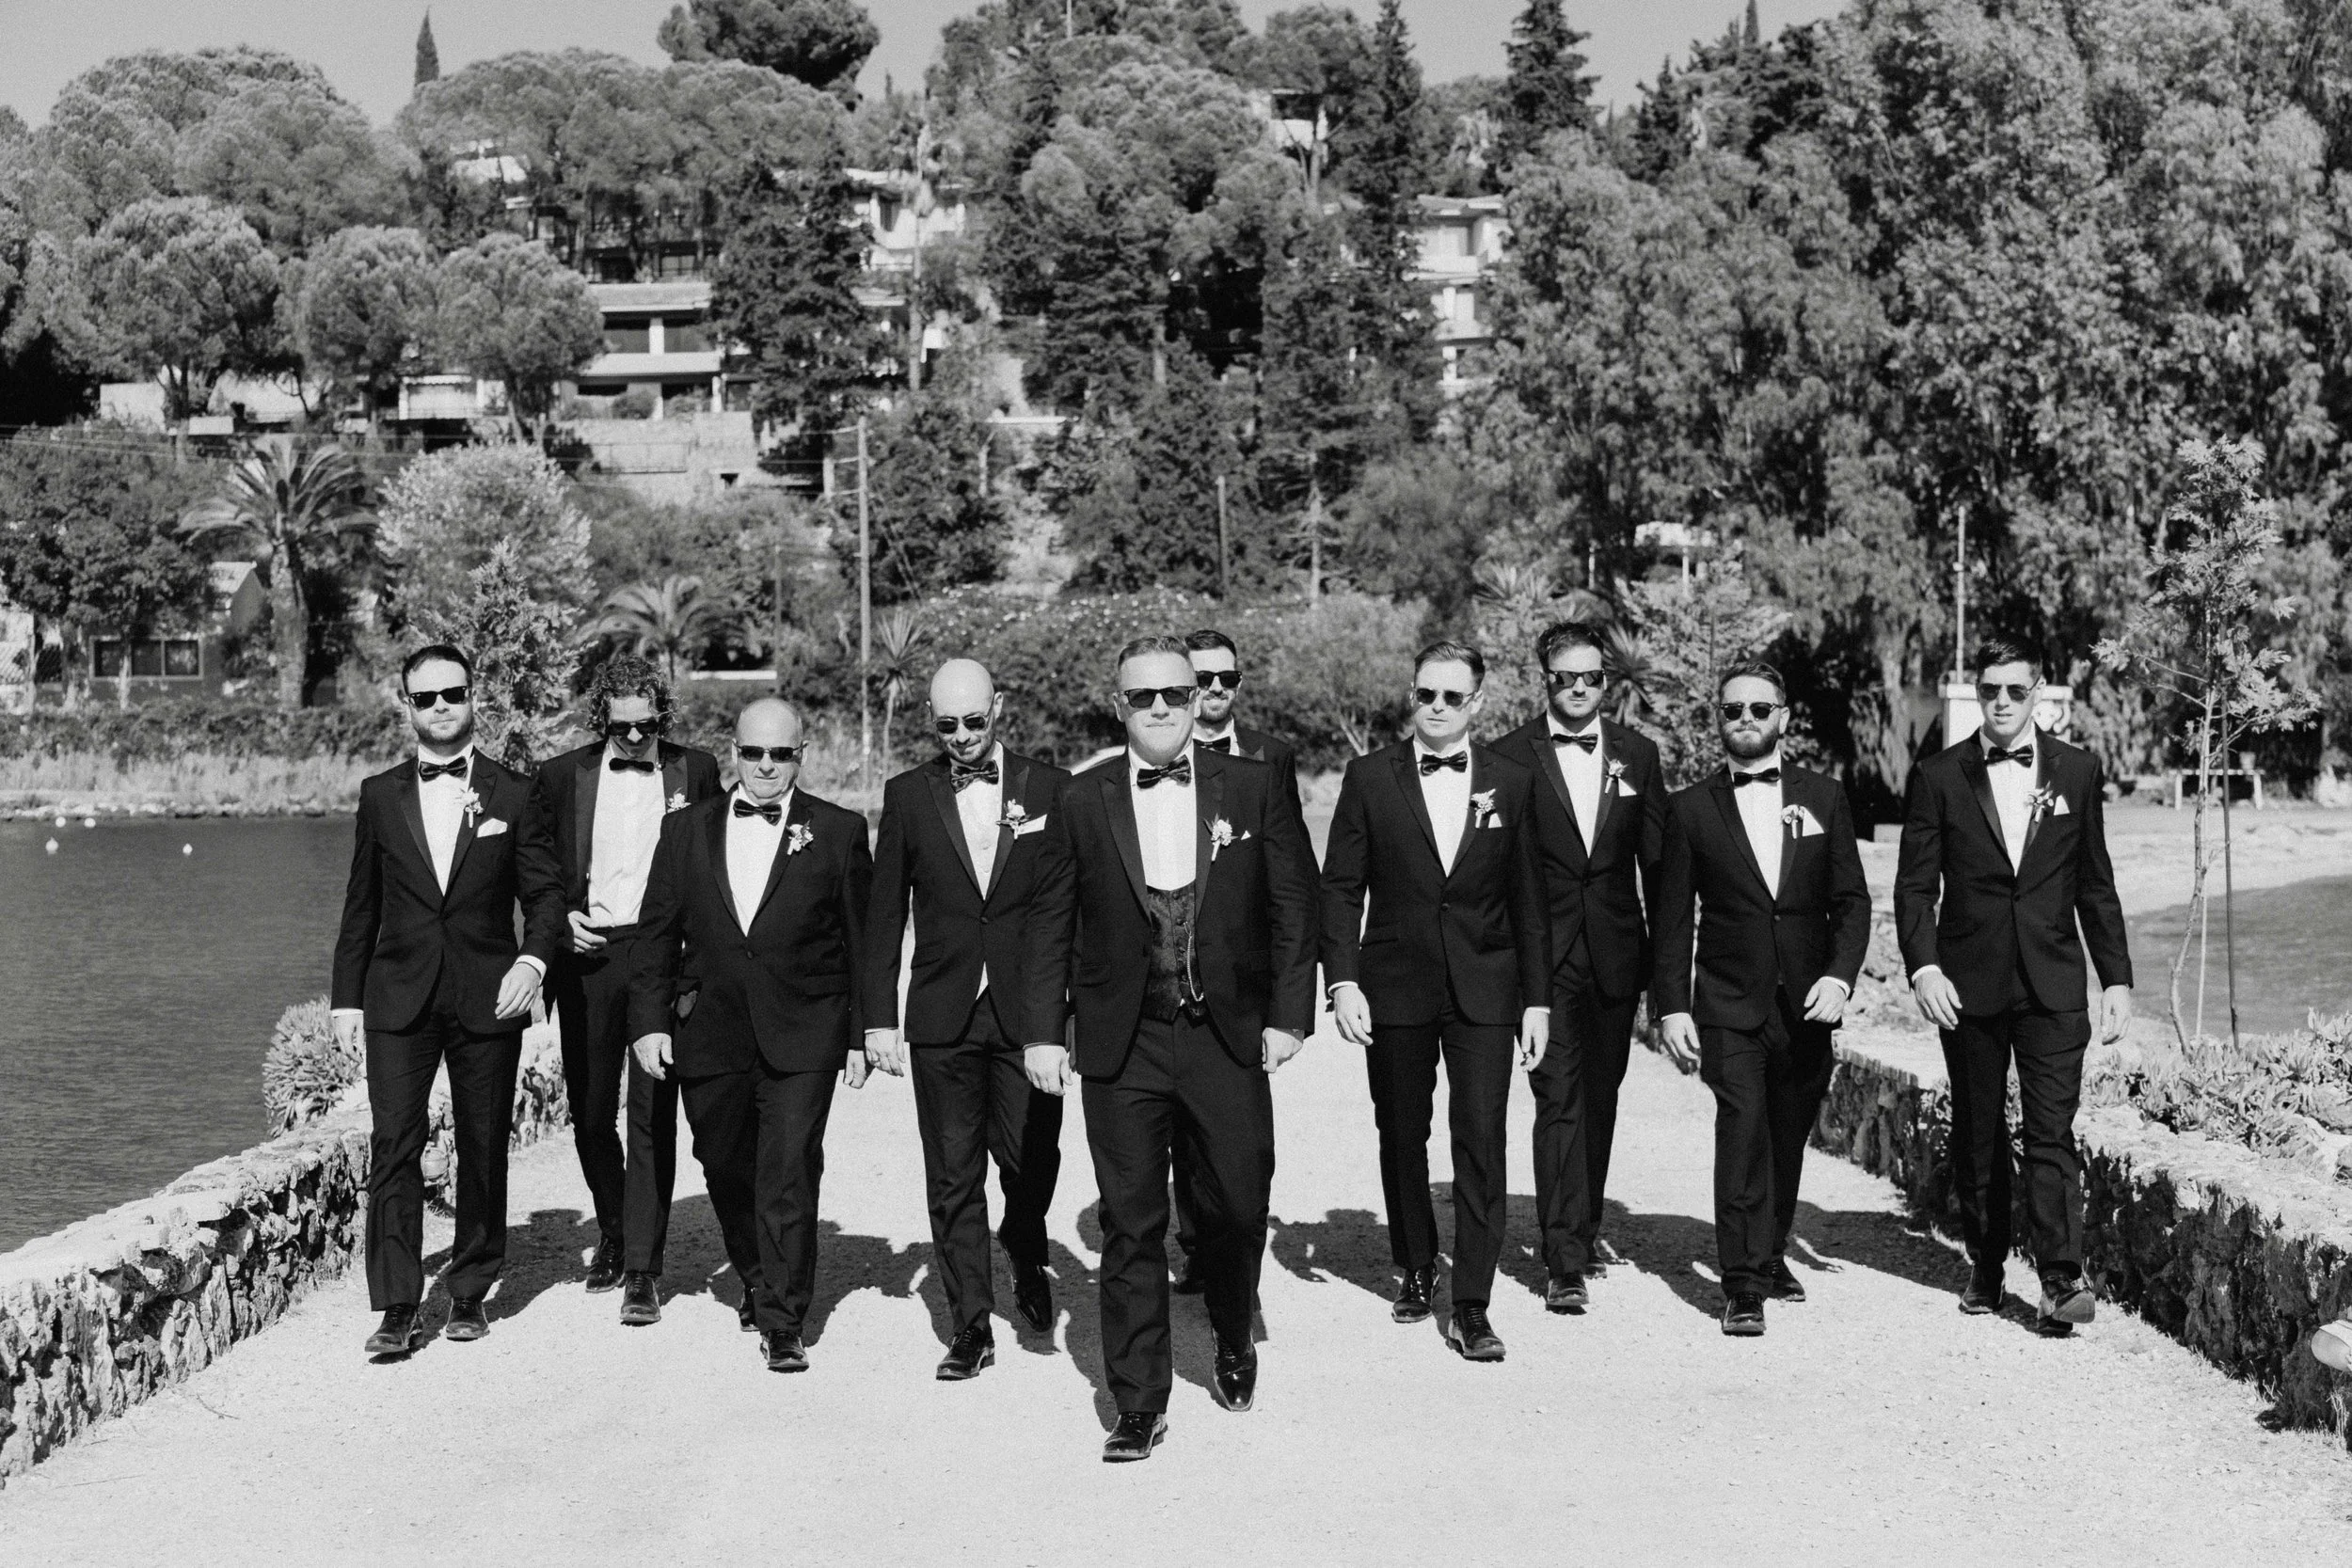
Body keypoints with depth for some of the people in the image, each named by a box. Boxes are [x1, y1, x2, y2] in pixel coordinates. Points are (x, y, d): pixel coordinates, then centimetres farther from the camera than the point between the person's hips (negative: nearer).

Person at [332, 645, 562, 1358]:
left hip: (487, 999, -1)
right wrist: (346, 997, 9)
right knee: (393, 1147, -7)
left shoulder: (515, 795, 4)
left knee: (484, 1151, 5)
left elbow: (543, 894, 5)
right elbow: (361, 904, 12)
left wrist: (534, 957, -12)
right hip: (398, 997, 1)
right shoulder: (380, 795, 9)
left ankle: (471, 1291, 18)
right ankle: (397, 1308, -3)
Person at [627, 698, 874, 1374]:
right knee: (727, 1175, 15)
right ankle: (760, 1285, 38)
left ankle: (783, 1325, 3)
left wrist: (862, 1033, 0)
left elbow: (862, 941, 2)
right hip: (709, 1036, 3)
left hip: (801, 1039, -3)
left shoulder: (839, 832, 1)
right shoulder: (686, 829, 8)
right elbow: (657, 932, 9)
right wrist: (650, 1019, 1)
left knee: (789, 1180, -6)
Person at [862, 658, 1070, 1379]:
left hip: (1028, 1014, -1)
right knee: (953, 1177, 4)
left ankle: (1025, 1256, 33)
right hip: (942, 1020, 1)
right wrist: (880, 1017, 2)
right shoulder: (908, 795, 5)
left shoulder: (1049, 788, 2)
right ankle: (970, 1326, 14)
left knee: (1030, 1158, 1)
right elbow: (884, 914, 6)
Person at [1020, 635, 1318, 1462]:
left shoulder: (1253, 789, 2)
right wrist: (1043, 1032, 0)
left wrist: (1289, 1014, -2)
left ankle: (1233, 1341, 37)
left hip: (1228, 1037, 0)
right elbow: (1049, 924, 5)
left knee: (1239, 1208, 7)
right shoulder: (1083, 802, 2)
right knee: (1132, 1228, 3)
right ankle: (1139, 1403, 13)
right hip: (1120, 1048, 0)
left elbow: (1293, 907, 4)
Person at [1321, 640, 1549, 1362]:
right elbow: (1340, 888, 1)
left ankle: (1471, 1307, 1)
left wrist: (1537, 999, 3)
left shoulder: (1511, 783, 4)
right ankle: (1415, 1268, 32)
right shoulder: (1370, 778, 1)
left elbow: (1528, 899, 6)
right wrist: (1342, 981, -9)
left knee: (1481, 1141, -5)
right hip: (1394, 987, 0)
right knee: (1401, 1136, 11)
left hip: (1484, 989, 0)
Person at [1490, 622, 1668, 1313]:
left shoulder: (1637, 754, 7)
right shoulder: (1512, 756, -3)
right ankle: (1564, 1262, -9)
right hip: (1543, 955, -4)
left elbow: (1658, 860, 9)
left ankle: (1582, 1230, 31)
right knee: (1559, 1099, -9)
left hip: (1615, 954, 4)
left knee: (1600, 1098, 14)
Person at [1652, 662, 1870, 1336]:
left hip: (1807, 1004, 2)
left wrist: (1840, 976, -10)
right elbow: (1673, 918, 3)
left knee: (1788, 1138, 11)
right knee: (1742, 1130, -14)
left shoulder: (1823, 797, 8)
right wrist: (1671, 1007, -3)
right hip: (1728, 1006, -2)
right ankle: (1743, 1286, -11)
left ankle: (1770, 1254, 32)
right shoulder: (1691, 807, 3)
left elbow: (1851, 899, 5)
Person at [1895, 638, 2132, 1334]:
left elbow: (2097, 885, 10)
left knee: (2052, 1132, -8)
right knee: (1977, 1136, 9)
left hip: (2051, 983, 0)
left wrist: (2117, 977, 6)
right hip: (1967, 984, 0)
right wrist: (1922, 966, -12)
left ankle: (2061, 1280, -9)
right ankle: (1984, 1268, 21)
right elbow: (1915, 886, 1)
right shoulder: (1937, 777, 2)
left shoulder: (2078, 773, 6)